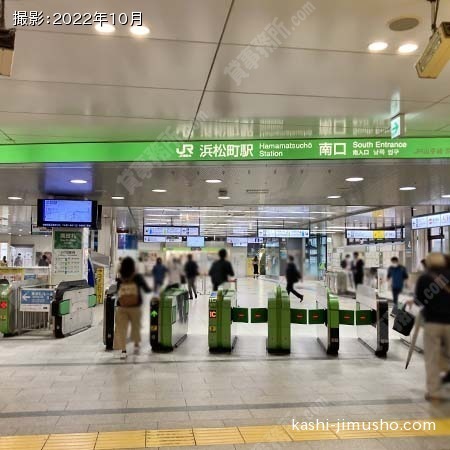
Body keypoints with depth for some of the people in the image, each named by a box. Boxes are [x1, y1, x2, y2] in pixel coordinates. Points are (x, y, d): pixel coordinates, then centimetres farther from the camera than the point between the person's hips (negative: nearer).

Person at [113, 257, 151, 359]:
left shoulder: (120, 279, 0)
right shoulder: (138, 277, -3)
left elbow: (118, 292, 6)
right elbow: (146, 289, 0)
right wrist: (152, 289, 20)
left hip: (121, 307, 0)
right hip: (135, 306, 0)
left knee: (121, 328, 5)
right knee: (136, 326, 19)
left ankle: (123, 350, -1)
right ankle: (136, 345, 30)